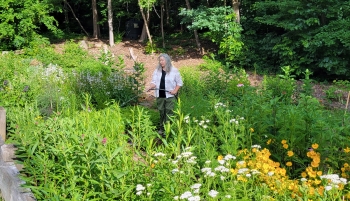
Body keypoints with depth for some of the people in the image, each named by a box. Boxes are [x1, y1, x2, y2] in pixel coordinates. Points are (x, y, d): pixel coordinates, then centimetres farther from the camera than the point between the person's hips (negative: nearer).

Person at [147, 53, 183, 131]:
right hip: (160, 95, 4)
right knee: (161, 112, 9)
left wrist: (175, 90, -11)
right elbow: (154, 81, 6)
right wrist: (151, 87, -15)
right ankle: (162, 128, 20)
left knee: (169, 113, -6)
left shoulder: (174, 70, -1)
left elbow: (179, 82, 3)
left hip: (170, 96, -4)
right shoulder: (157, 70, 10)